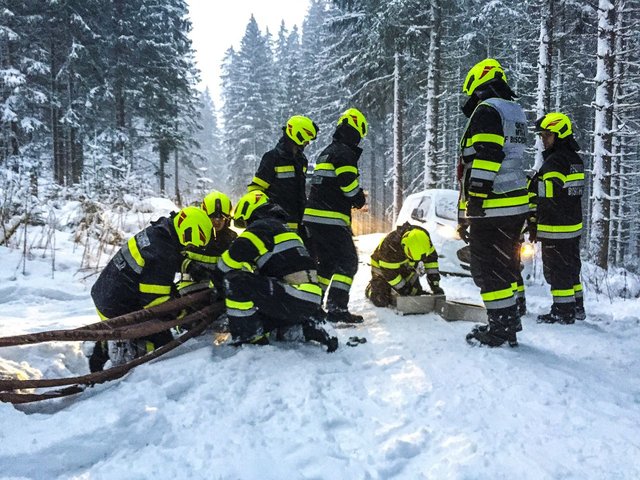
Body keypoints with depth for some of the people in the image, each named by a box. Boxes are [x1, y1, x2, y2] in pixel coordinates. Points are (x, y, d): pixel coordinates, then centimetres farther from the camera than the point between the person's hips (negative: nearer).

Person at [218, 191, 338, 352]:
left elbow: (228, 261, -8)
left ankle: (249, 337, -7)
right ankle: (307, 328, 10)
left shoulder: (261, 226, -3)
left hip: (293, 300, -9)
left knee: (235, 280, -12)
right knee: (261, 321, 27)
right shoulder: (282, 227, 26)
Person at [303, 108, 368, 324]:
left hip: (312, 216, 9)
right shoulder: (345, 152, -7)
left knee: (326, 262, 17)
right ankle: (337, 308, -12)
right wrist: (359, 199, 5)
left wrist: (355, 197, 18)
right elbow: (349, 183, -15)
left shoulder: (326, 152, 23)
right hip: (331, 219, -9)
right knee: (348, 261, -6)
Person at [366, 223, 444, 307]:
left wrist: (435, 285, -20)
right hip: (384, 267, -5)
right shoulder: (389, 246, -41)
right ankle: (371, 288, 16)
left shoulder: (423, 237, -27)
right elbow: (390, 273, -30)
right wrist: (405, 290, -24)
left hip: (405, 267, 5)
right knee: (380, 301, -16)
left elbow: (431, 259, -16)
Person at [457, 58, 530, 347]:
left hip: (491, 207, -10)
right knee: (506, 266, 15)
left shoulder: (487, 110, -9)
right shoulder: (516, 112, 21)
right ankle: (509, 324, 23)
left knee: (487, 269, -3)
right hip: (517, 204, 10)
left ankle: (500, 327, 2)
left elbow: (484, 158, -20)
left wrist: (474, 201, -19)